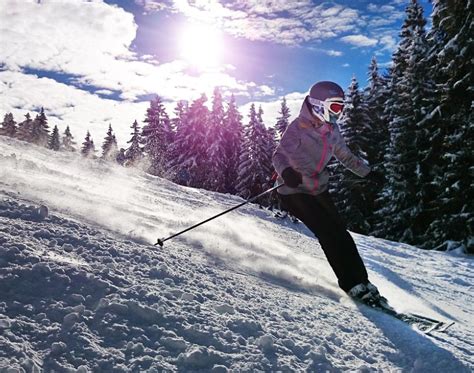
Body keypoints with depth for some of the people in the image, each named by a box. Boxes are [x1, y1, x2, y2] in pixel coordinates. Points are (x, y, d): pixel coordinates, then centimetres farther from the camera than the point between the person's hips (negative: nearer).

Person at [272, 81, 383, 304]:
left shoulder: (331, 130, 8)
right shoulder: (298, 127, -15)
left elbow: (345, 156, 22)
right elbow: (280, 154, -25)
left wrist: (368, 173, 21)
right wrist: (285, 171, -47)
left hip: (319, 190, 7)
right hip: (295, 191, -7)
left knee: (340, 233, -1)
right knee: (329, 234, -15)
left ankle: (360, 280, 7)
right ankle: (352, 284, -8)